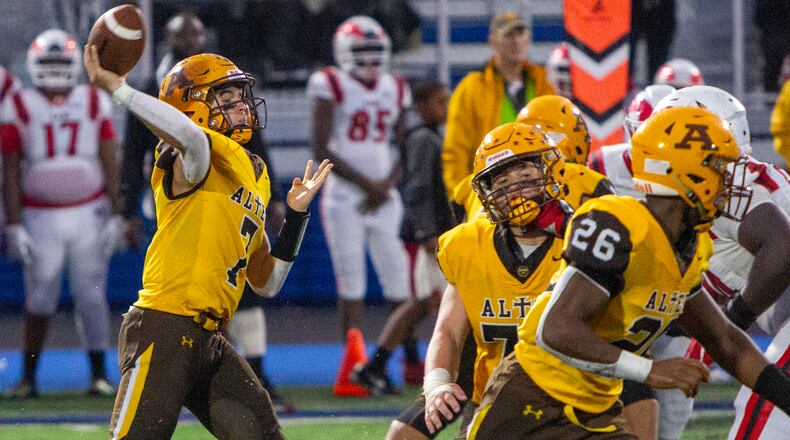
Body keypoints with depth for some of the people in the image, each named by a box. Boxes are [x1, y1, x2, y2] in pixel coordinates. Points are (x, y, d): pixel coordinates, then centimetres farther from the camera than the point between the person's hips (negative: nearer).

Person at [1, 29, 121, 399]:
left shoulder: (94, 104, 3)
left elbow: (110, 164, 4)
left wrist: (115, 216, -1)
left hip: (89, 214, 1)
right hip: (41, 216, -1)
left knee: (91, 296, 1)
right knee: (39, 300, 0)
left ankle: (99, 374, 8)